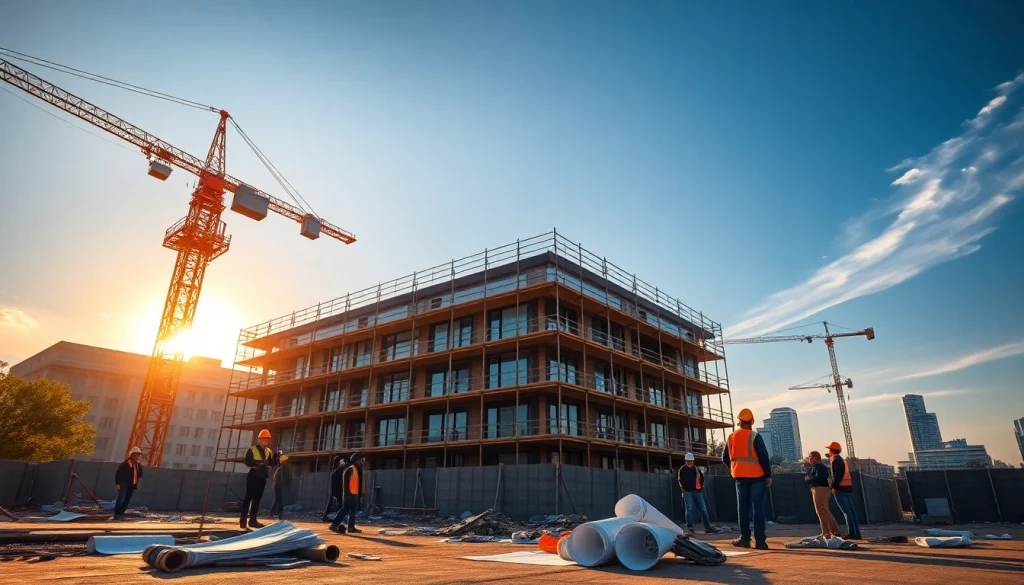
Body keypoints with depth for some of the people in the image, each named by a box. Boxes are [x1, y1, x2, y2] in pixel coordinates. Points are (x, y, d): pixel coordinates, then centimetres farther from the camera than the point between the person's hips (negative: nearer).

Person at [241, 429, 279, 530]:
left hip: (262, 478, 6)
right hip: (253, 476, -6)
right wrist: (258, 463, -27)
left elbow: (272, 463, 7)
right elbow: (248, 462, -13)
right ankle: (243, 520, -6)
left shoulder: (268, 451, 15)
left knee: (257, 499, 9)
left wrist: (277, 456, -11)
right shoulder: (252, 450, -2)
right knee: (248, 497, -7)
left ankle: (253, 520, 14)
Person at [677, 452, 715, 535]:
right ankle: (689, 528, -4)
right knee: (689, 509, -7)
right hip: (687, 492, -4)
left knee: (703, 509, 2)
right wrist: (683, 488, 0)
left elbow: (702, 478, 20)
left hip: (697, 492, 4)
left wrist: (701, 487, 11)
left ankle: (707, 528, 8)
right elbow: (679, 480, 5)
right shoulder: (682, 470, 1)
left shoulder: (697, 469, 10)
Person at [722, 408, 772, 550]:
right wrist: (768, 475, -5)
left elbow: (725, 458, 13)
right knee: (758, 508, -1)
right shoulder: (755, 436, -9)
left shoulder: (731, 437, 7)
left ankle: (744, 538, 12)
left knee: (743, 508, 11)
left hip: (740, 477, 4)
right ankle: (760, 541, -3)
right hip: (756, 476, -4)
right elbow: (764, 457, -13)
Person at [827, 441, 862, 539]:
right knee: (852, 511, 7)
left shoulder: (836, 460, -9)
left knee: (846, 511, -7)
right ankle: (857, 533, 9)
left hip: (840, 489, -9)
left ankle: (851, 533, -8)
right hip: (848, 487, 9)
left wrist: (834, 486, -16)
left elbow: (838, 475, -19)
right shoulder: (841, 459, 20)